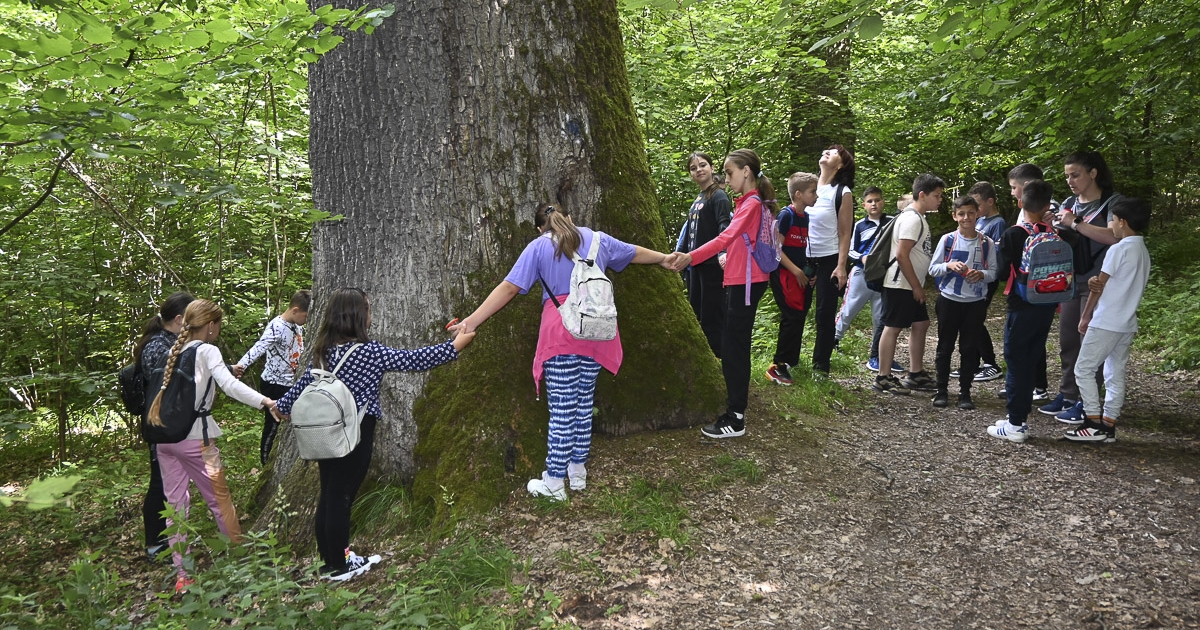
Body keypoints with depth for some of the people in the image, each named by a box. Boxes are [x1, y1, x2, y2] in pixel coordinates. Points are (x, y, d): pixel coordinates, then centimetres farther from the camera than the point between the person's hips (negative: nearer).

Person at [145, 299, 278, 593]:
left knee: (175, 503, 8)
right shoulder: (207, 351, -9)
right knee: (218, 498, 7)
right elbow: (229, 384, -24)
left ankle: (182, 576, 11)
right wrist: (266, 401, -32)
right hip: (194, 436, -7)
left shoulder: (175, 352, 12)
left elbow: (165, 389, 14)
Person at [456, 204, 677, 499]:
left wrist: (472, 321, -7)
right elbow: (634, 253, 33)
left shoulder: (538, 247, 5)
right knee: (584, 402, 15)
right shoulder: (596, 239, 17)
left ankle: (554, 482, 2)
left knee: (561, 409, -3)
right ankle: (578, 471, 24)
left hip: (560, 332, -4)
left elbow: (509, 288, -4)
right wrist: (664, 259, 50)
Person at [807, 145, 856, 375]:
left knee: (825, 313, 1)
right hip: (804, 258, 4)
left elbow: (845, 233, -5)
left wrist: (842, 266, -13)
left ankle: (820, 365, 10)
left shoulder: (843, 193, -4)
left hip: (829, 260, -4)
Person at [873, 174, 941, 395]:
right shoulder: (912, 219, -17)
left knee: (921, 325, 14)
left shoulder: (918, 218, 14)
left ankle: (915, 374, 22)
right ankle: (883, 378, 3)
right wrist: (916, 287, -18)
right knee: (893, 328, -4)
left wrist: (918, 286, 17)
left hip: (912, 285, 10)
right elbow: (901, 255, -23)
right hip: (900, 285, -10)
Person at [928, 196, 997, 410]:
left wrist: (981, 274, -18)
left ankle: (965, 392, 15)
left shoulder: (987, 243, 0)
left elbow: (993, 272, 2)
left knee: (970, 348, 6)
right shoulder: (947, 240, -2)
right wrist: (949, 266, -19)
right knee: (945, 346, 7)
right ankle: (941, 390, 17)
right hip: (949, 300, 0)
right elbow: (933, 269, 0)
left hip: (976, 303, 0)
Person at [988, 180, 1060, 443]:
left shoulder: (1012, 235, -13)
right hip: (1047, 305, 5)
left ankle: (1016, 425, 2)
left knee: (1016, 362, 1)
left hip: (1022, 307, -5)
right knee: (1031, 361, 13)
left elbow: (1003, 271, -7)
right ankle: (1019, 417, 20)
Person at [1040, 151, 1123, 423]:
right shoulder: (1068, 205, 12)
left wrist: (1075, 224, -19)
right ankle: (1067, 395, 20)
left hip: (1098, 284, -6)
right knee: (1067, 340, 10)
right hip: (1070, 281, 6)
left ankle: (1086, 403, 2)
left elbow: (1114, 236, -22)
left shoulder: (1112, 202, -6)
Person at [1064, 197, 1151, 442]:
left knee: (1083, 369, -2)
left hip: (1106, 322, -8)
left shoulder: (1118, 249, -14)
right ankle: (1108, 426, 11)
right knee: (1116, 375, 9)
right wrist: (1098, 282, 2)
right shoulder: (1144, 251, 12)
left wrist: (1085, 316, 3)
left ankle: (1094, 425, -4)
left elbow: (1099, 286, -7)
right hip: (1127, 324, 8)